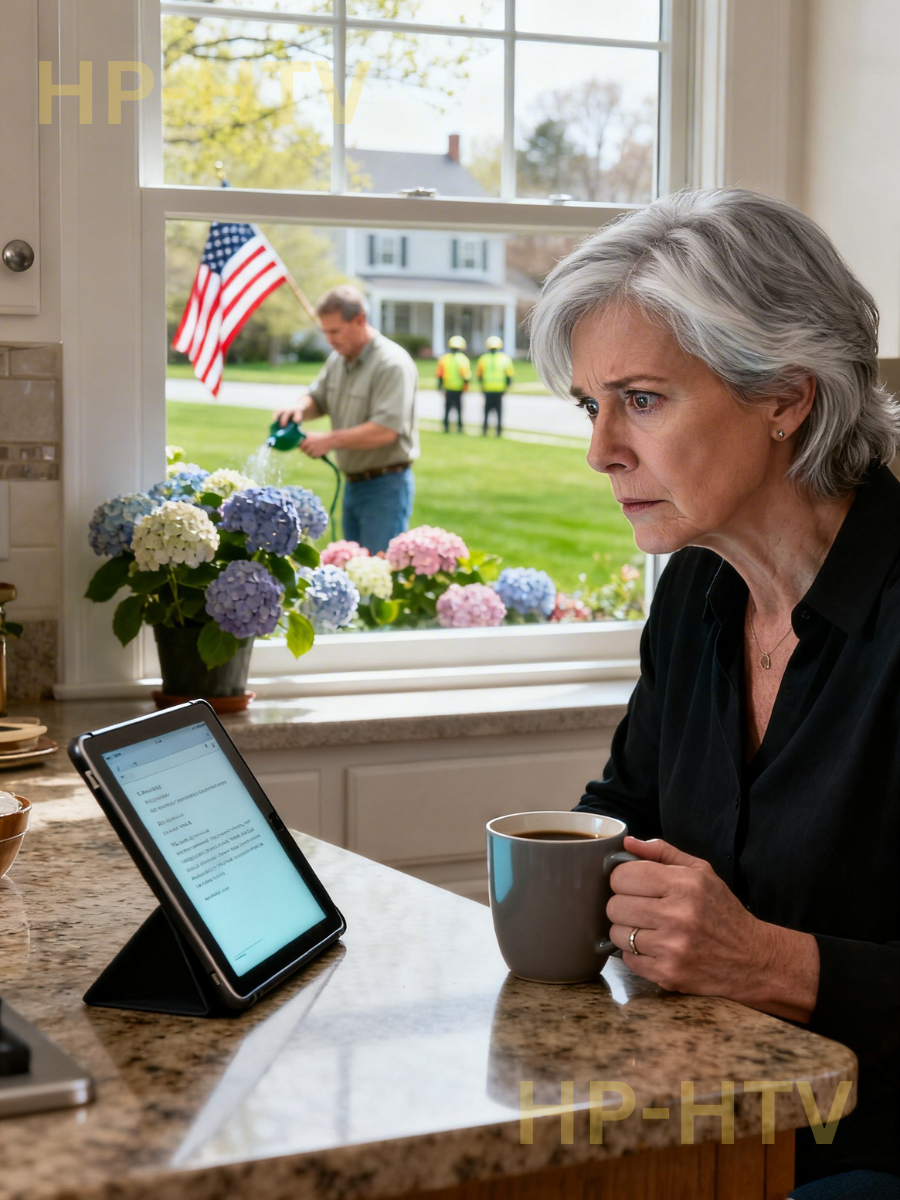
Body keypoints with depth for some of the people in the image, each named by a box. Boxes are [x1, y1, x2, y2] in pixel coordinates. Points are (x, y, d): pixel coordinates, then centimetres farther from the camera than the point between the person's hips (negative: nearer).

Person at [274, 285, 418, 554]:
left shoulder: (392, 364, -18)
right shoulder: (337, 359, 9)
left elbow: (386, 430, -25)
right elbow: (318, 398, 19)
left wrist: (330, 440, -21)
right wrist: (300, 409, -6)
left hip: (386, 486, -9)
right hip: (353, 483, 9)